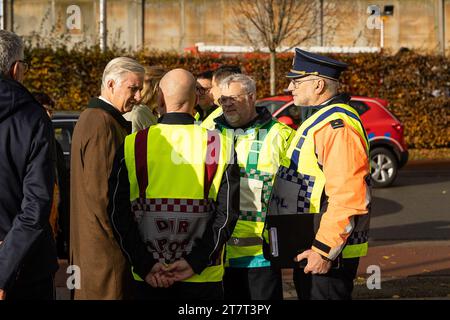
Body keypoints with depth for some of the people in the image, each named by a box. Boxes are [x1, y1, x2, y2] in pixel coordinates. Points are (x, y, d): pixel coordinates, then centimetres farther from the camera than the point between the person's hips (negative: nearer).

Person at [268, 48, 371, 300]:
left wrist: (324, 250, -26)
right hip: (308, 250, 11)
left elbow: (348, 198, -27)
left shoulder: (337, 126, -19)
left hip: (327, 254, -11)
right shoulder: (317, 119, 16)